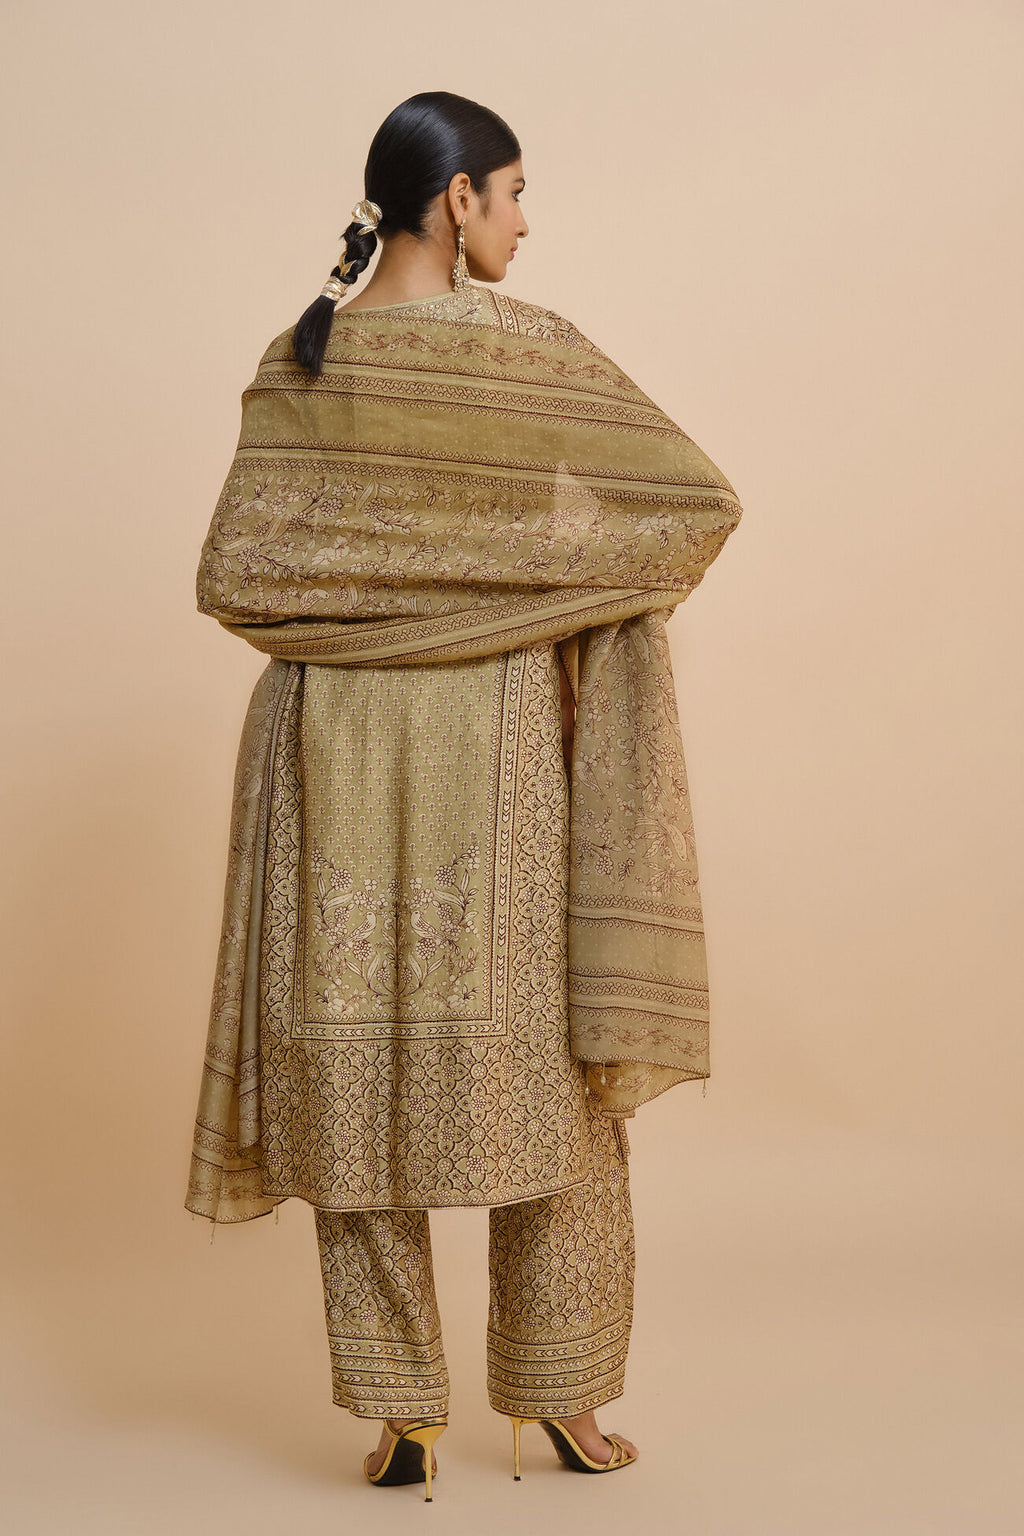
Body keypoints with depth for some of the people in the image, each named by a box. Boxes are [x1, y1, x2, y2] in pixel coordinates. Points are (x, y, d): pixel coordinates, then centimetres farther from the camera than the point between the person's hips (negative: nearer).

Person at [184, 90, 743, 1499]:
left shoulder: (297, 364, 0)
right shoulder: (535, 349, -8)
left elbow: (232, 576, -5)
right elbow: (704, 501, -8)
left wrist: (341, 629, 11)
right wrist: (588, 600, 9)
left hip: (337, 753, 3)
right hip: (501, 752, -2)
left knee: (363, 1068, 8)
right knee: (545, 1062, 10)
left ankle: (400, 1418, 14)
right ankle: (564, 1395, 20)